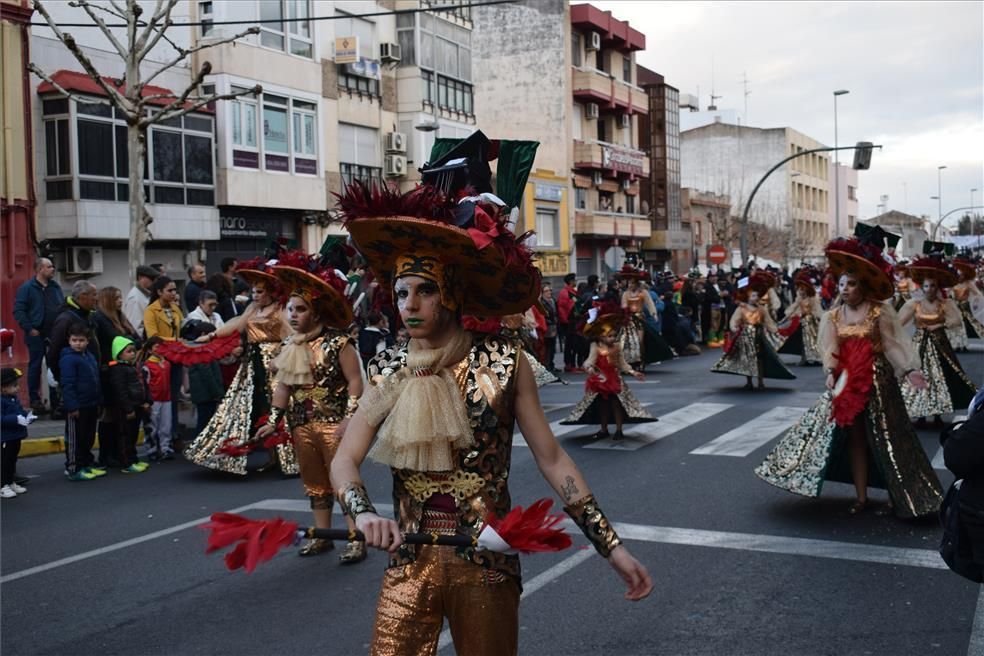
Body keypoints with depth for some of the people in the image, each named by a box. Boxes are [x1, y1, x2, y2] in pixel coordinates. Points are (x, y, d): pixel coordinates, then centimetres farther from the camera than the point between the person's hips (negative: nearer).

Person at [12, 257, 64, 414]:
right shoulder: (27, 288, -5)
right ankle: (35, 400, 8)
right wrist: (29, 329, -14)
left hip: (55, 334, 5)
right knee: (35, 366, 1)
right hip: (36, 335, -5)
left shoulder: (56, 286, 12)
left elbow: (64, 307, 18)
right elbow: (18, 311, -9)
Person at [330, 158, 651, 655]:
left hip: (487, 564, -1)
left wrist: (611, 545, -9)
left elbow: (552, 460, -6)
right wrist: (364, 513, -27)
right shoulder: (388, 373, 0)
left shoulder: (503, 364, -7)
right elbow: (344, 459, -6)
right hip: (410, 563, 2)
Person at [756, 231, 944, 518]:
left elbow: (894, 344, -10)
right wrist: (831, 372, -23)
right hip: (847, 382, 4)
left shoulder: (880, 311, -7)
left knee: (884, 438, 2)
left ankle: (897, 497, 14)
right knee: (854, 437, 8)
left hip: (878, 381, -3)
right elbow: (830, 349, -5)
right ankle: (861, 496, 17)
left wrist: (910, 370, -24)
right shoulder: (833, 316, 3)